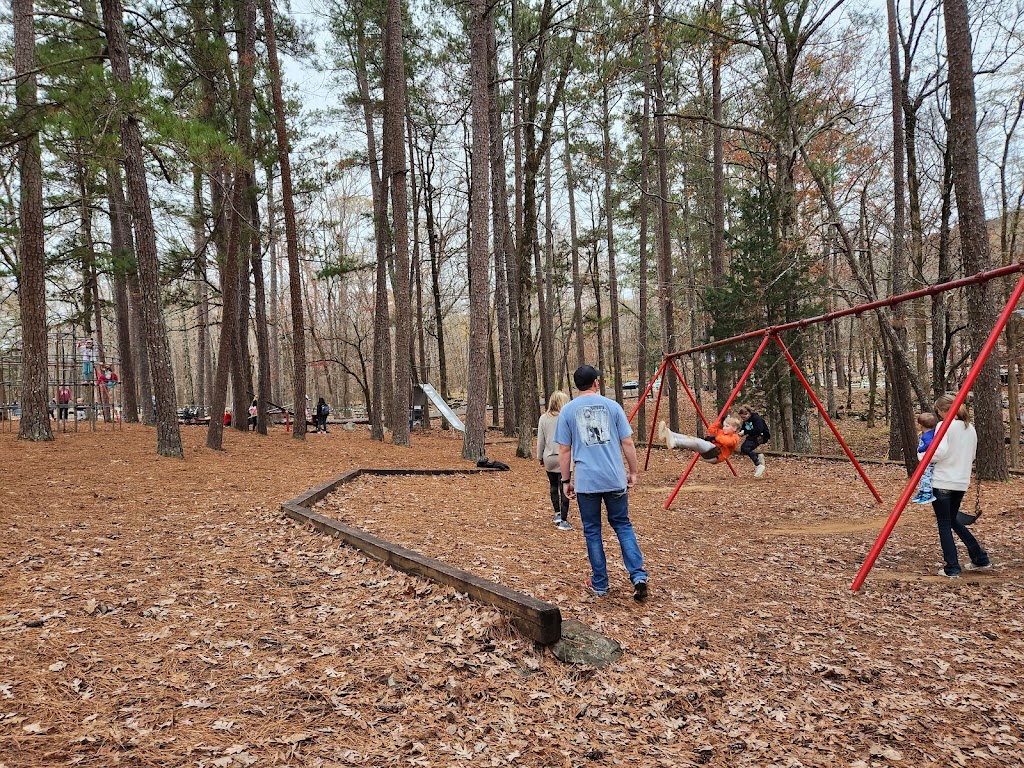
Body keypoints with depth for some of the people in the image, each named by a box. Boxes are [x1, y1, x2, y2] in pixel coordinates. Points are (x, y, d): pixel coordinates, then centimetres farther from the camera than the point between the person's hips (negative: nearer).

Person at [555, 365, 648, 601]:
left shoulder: (567, 410, 2)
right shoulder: (612, 406, 3)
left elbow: (564, 450, 2)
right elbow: (627, 443, 3)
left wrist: (566, 480, 10)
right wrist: (633, 472, 13)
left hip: (585, 481, -1)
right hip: (615, 479, 1)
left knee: (592, 531, 10)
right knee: (622, 525, 13)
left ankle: (599, 585, 16)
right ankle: (639, 577, 1)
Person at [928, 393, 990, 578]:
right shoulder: (970, 428, 11)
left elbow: (939, 452, -23)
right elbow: (971, 456, 19)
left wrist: (922, 456, -8)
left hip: (942, 482, -7)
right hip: (962, 482, 7)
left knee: (944, 525, 1)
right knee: (952, 521, 22)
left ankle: (951, 568, 1)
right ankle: (980, 558, 23)